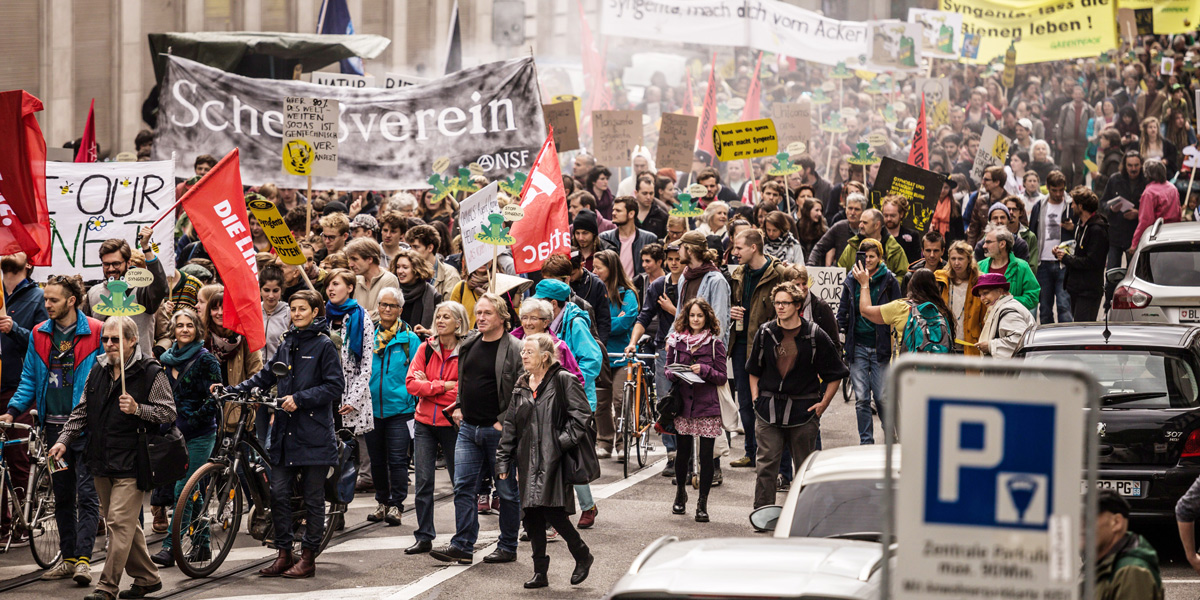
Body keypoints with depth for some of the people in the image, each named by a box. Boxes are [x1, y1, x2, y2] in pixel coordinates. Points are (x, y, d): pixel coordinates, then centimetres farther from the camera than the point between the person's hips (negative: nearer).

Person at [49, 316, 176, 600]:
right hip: (101, 460, 7)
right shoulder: (97, 371, 12)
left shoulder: (150, 372, -6)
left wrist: (138, 409, -20)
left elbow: (169, 413, -6)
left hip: (131, 462, -7)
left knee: (120, 522, -10)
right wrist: (64, 440, 8)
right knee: (124, 524, 12)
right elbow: (82, 411, 19)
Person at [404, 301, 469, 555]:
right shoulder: (426, 348, 6)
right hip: (425, 422, 4)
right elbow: (411, 383, -3)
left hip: (452, 423, -4)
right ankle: (424, 537, 8)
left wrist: (428, 386, -11)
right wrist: (444, 386, -14)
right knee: (423, 481, 2)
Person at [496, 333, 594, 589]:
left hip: (554, 460, -7)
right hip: (528, 460, 7)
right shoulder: (521, 387, 17)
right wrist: (504, 461, 14)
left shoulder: (564, 381, -3)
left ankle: (582, 555, 5)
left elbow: (581, 415, -7)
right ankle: (540, 572, 10)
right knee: (531, 515, 3)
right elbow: (510, 426, 19)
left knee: (551, 510, -16)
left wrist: (564, 441, -15)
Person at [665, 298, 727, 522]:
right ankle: (680, 492, 33)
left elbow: (722, 377, 1)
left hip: (707, 405, -2)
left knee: (706, 455, -4)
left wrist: (704, 370, -16)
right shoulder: (676, 341, 9)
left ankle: (702, 504, 3)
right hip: (682, 404, 2)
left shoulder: (715, 343, 1)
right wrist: (673, 374, -7)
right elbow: (668, 369, 15)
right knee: (682, 452, 8)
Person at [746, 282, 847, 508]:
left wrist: (823, 404, -2)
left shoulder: (814, 336, -2)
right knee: (765, 465, -3)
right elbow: (754, 371, 19)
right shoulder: (765, 333, 6)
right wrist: (756, 399, 8)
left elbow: (835, 375, 5)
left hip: (804, 410, -2)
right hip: (769, 410, 2)